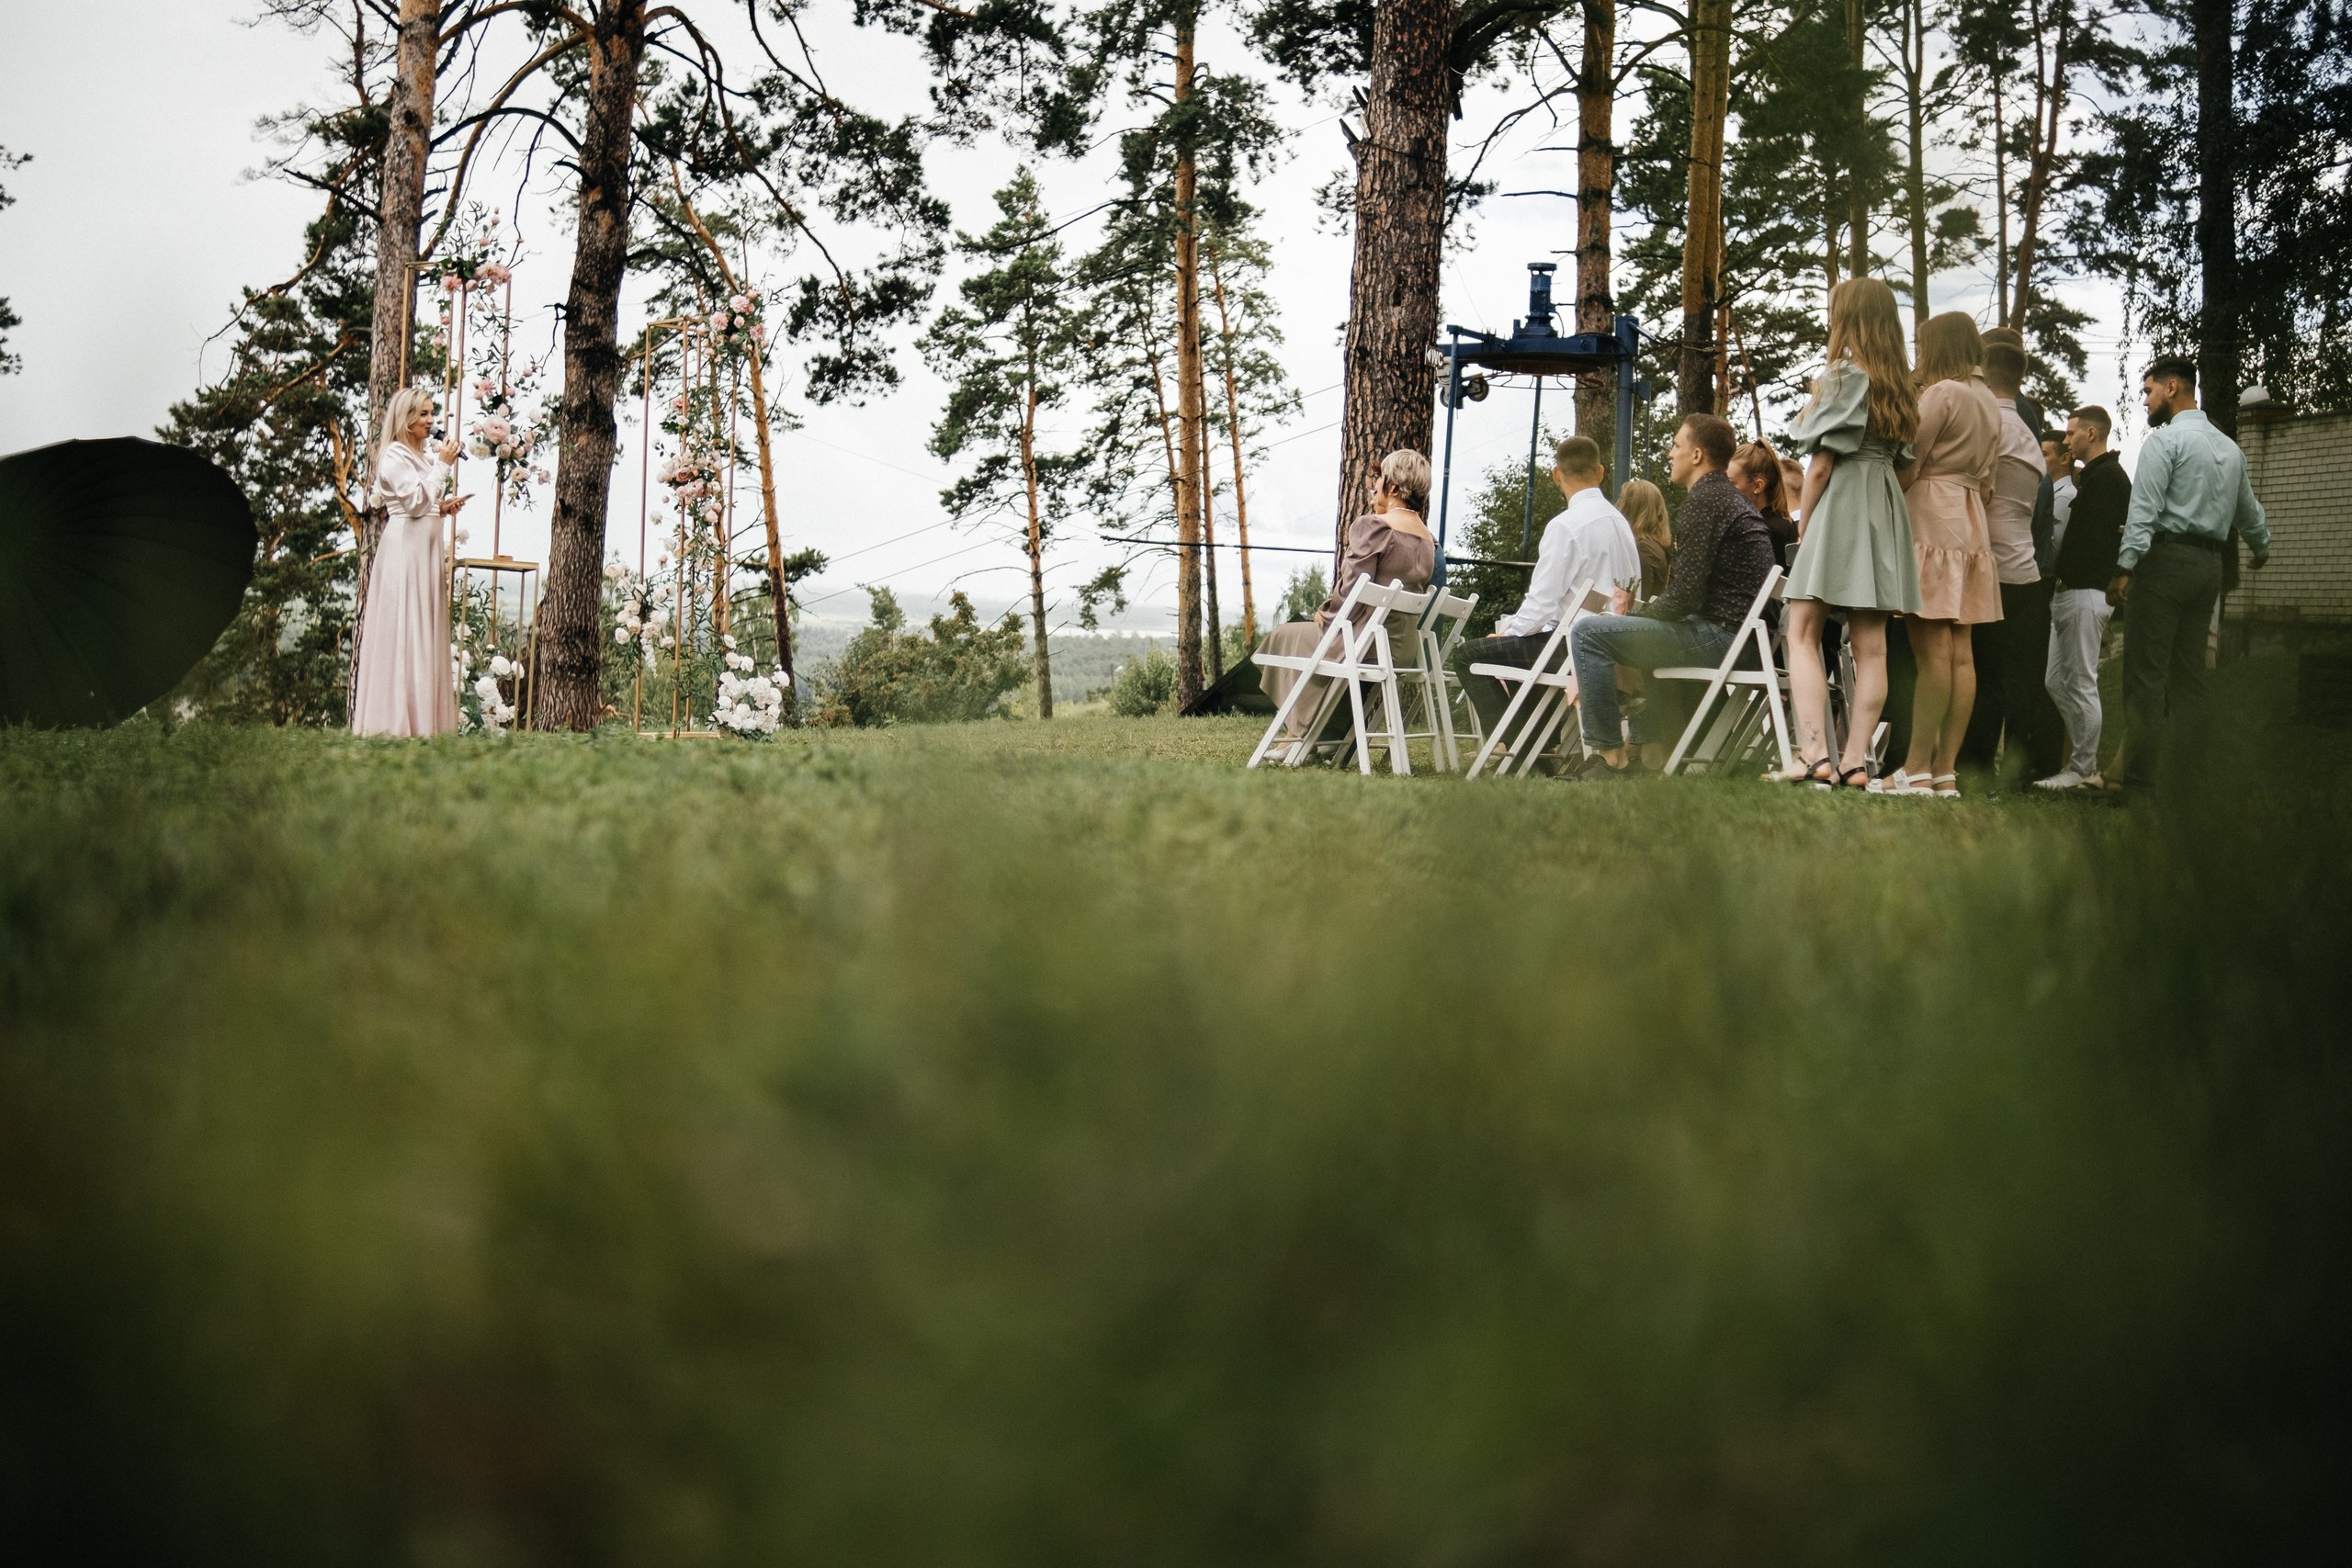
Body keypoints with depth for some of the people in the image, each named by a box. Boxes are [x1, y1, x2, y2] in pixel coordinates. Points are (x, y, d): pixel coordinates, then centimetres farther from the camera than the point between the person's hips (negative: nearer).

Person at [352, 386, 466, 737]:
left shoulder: (423, 456, 17)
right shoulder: (395, 456, -9)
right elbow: (416, 501, -18)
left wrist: (443, 508, 7)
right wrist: (442, 465, -14)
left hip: (427, 547, 9)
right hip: (404, 547, -9)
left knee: (427, 628, 7)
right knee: (404, 631, -9)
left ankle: (424, 716, 9)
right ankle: (397, 718, -8)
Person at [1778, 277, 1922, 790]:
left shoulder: (1842, 376, -8)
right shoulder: (1901, 386, 14)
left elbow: (1822, 463, -10)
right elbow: (1900, 459, 13)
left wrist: (1803, 524, -2)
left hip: (1839, 507, -7)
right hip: (1886, 511, 7)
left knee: (1803, 635, -7)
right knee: (1870, 645, 3)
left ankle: (1814, 754, -20)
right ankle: (1856, 761, 1)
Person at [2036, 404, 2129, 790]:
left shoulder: (2106, 476, -11)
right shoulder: (2098, 475, 22)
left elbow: (2093, 537, -19)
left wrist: (2066, 577, -14)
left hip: (2085, 593, -11)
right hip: (2072, 593, 11)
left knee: (2080, 683, -7)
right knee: (2056, 680, 12)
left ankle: (2083, 770, -3)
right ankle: (2084, 760, 15)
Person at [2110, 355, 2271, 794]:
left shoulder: (2164, 440, -7)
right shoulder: (2230, 448, 17)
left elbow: (2144, 510, -16)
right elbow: (2249, 511, 28)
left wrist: (2124, 568, -19)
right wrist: (2262, 549, 47)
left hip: (2166, 558, -8)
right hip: (2210, 564, 8)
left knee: (2146, 675, -9)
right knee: (2189, 675, 10)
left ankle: (2142, 782, -15)